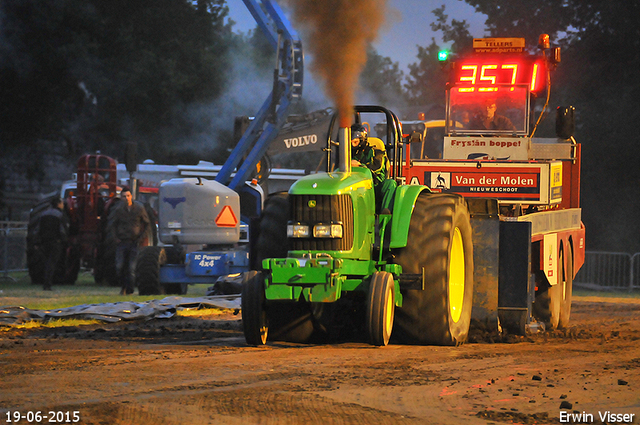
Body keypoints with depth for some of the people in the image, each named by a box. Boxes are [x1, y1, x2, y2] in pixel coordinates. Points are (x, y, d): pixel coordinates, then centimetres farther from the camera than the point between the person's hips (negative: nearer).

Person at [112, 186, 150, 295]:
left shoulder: (139, 209, -1)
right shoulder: (118, 210, 3)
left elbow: (147, 224, 9)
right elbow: (115, 225, 19)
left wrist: (141, 238, -1)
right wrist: (117, 237, 5)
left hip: (135, 242, -2)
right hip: (122, 241, 2)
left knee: (132, 268, -5)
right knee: (119, 266, -5)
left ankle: (129, 290, 1)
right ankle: (123, 286, 18)